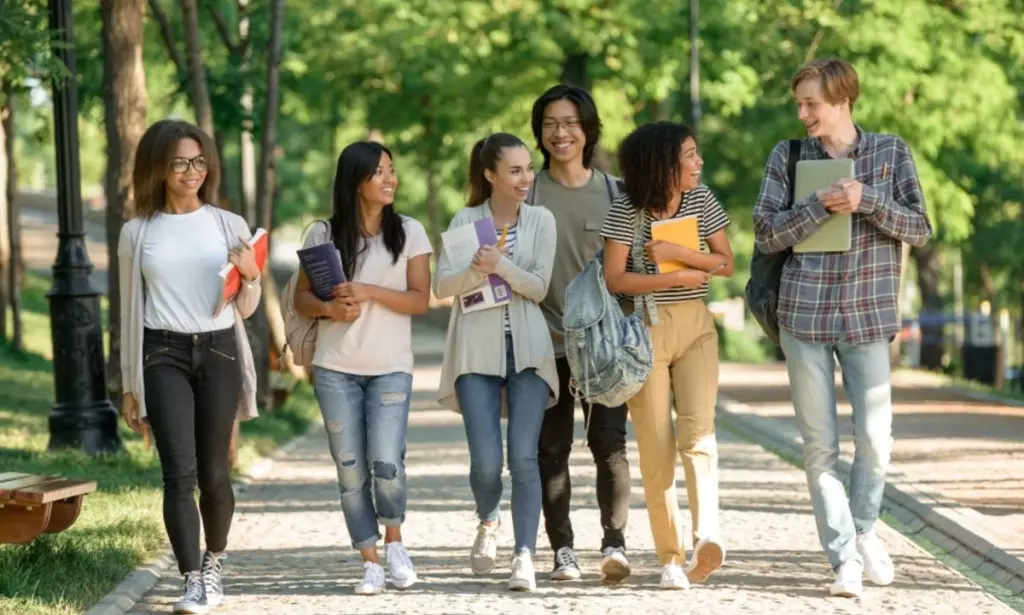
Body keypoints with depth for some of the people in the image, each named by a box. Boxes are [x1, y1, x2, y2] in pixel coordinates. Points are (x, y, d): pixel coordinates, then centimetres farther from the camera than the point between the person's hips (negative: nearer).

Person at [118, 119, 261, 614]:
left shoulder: (229, 225, 6)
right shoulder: (136, 233, 6)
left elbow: (244, 310, 10)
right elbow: (130, 311, 11)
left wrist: (251, 276, -13)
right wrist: (129, 387, 10)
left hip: (219, 352, 1)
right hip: (163, 355, -1)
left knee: (213, 472, 5)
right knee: (179, 471, -13)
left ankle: (214, 561, 30)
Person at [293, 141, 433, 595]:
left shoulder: (409, 232, 2)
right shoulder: (323, 235, 3)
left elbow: (420, 300, -3)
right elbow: (301, 298, 6)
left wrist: (368, 292, -16)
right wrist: (330, 308, -16)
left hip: (390, 368, -1)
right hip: (335, 370, 1)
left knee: (385, 464, -13)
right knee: (350, 469, 1)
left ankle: (394, 542, 13)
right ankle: (370, 562, 10)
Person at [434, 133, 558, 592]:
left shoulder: (541, 220, 6)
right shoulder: (466, 220, 6)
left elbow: (539, 287, -2)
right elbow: (442, 286, -1)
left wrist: (502, 265, -18)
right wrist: (477, 270, -19)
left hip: (527, 350, 0)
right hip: (478, 350, 0)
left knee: (524, 457, -9)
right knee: (486, 461, -5)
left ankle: (525, 557, -9)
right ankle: (487, 524, 26)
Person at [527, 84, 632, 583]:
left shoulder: (614, 192, 8)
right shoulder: (527, 193, 5)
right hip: (547, 340, 0)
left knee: (609, 442, -10)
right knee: (551, 448, 2)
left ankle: (614, 543, -12)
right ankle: (562, 550, 7)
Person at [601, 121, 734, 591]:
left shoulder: (701, 200, 4)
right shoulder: (626, 211, -7)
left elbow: (726, 263, 2)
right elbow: (615, 279, -12)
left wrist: (676, 252, -13)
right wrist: (679, 277, -12)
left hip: (695, 326, 2)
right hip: (644, 328, -2)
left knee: (698, 430, -16)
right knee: (656, 445, -1)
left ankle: (706, 536, -32)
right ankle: (670, 557, 4)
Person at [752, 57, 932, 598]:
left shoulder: (891, 152, 3)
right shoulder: (788, 156, 4)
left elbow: (920, 229, 0)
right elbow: (766, 234, -2)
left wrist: (867, 199, -15)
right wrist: (820, 205, -15)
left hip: (868, 314, 0)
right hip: (805, 315, 0)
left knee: (875, 438, 0)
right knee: (819, 444, 1)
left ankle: (863, 530, 26)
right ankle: (844, 558, 7)